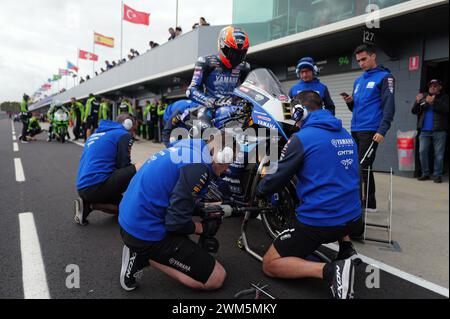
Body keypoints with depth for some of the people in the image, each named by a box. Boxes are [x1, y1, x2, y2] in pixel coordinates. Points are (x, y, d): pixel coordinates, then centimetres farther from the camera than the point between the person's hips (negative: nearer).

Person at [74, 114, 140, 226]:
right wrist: (135, 170, 16)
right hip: (97, 186, -9)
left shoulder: (96, 134, 23)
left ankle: (88, 203, 5)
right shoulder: (124, 134, -1)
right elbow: (124, 166, -5)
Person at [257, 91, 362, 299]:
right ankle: (346, 248, 20)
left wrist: (260, 192, 15)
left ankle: (329, 270, -15)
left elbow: (278, 176, -5)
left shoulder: (301, 138, -12)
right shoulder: (346, 135, 10)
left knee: (270, 265, 5)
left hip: (318, 222, -7)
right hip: (353, 218, 7)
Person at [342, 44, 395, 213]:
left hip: (370, 130, -7)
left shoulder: (385, 77, -1)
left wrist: (382, 130, -20)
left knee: (364, 167, -7)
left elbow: (389, 106, -10)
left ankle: (370, 203, 4)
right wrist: (350, 101, 1)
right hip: (355, 130, 7)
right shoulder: (358, 81, 20)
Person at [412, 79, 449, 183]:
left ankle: (438, 175, 7)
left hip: (439, 131, -3)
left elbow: (446, 109, -12)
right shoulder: (423, 97, 14)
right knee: (422, 152, 1)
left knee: (439, 154, 0)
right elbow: (414, 111, 9)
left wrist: (433, 102, -21)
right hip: (425, 130, 3)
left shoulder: (444, 97, 6)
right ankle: (425, 173, 11)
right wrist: (417, 102, -9)